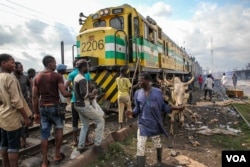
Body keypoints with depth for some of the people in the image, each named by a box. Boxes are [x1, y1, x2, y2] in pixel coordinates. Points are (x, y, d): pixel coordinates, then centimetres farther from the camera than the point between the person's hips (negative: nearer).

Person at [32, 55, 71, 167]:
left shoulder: (37, 77, 6)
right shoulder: (57, 76, -9)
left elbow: (34, 97, 5)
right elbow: (64, 94, -14)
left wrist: (36, 113, 11)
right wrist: (72, 94, 8)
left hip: (42, 107, 4)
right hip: (54, 107, -4)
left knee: (44, 134, 9)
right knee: (59, 129, 18)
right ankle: (57, 155, 23)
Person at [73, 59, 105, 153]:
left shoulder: (77, 77, 11)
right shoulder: (82, 79, -21)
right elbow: (84, 95, -29)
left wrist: (90, 96, 10)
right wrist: (92, 93, -11)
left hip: (78, 105, 10)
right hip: (84, 106, -10)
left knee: (85, 125, 21)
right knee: (101, 121, 3)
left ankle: (80, 146, 25)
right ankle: (97, 144, 5)